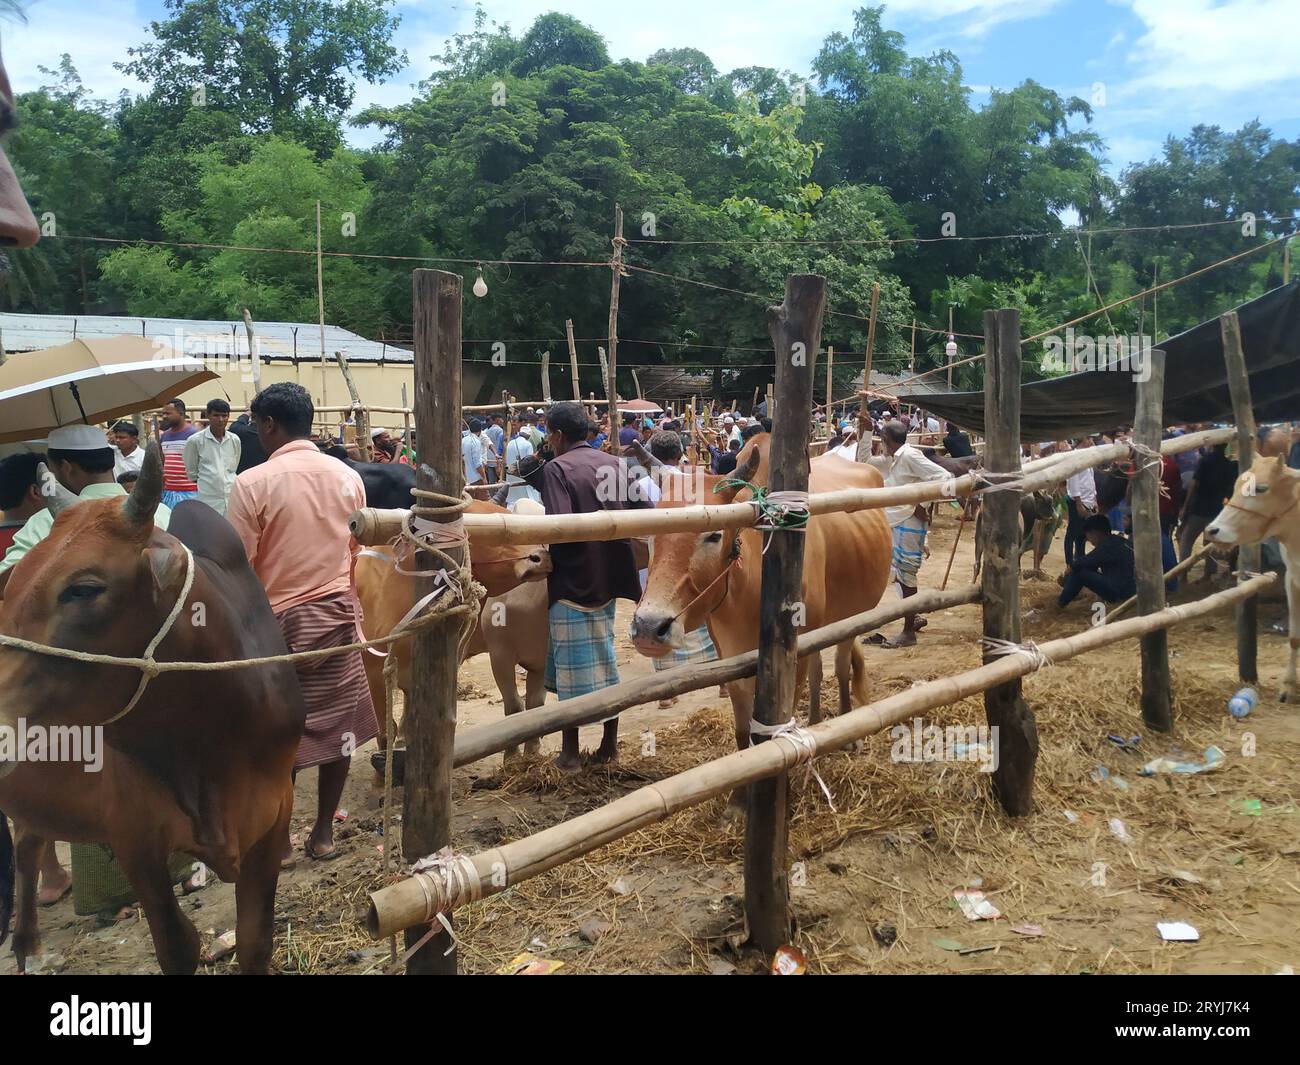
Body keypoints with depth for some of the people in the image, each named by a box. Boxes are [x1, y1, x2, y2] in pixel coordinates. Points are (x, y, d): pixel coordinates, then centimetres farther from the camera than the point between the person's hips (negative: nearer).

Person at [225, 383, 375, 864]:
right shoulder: (348, 478, 0)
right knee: (336, 725, 11)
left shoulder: (252, 484, -13)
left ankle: (279, 840, 19)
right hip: (338, 613, 4)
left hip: (278, 618, -3)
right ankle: (323, 832, 21)